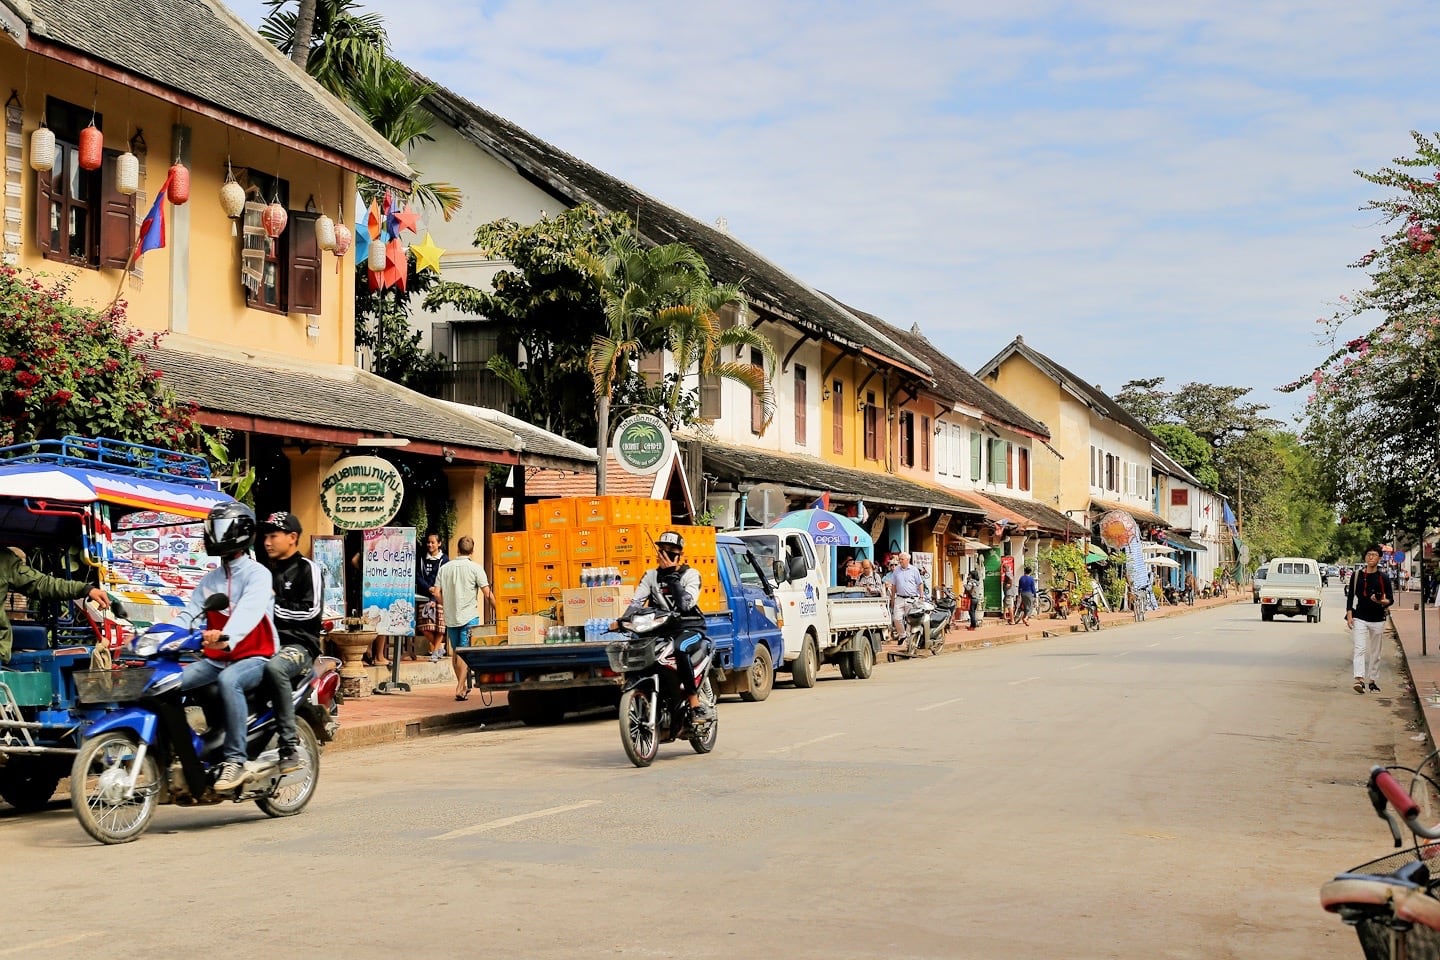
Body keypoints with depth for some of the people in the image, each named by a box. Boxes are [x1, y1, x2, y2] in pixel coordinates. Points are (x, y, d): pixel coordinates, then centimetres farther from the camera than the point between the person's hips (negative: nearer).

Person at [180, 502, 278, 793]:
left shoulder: (257, 574, -7)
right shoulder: (209, 580, 16)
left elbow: (249, 611, -26)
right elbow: (189, 613, 4)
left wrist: (226, 638, -47)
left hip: (254, 657, -7)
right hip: (215, 660, 7)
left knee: (228, 680, -38)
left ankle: (235, 760, -36)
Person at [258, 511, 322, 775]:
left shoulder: (306, 569, 2)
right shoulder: (266, 572, 24)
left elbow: (311, 611, -10)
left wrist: (272, 608, -9)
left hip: (298, 643, -7)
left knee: (274, 668, -40)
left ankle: (290, 746, -39)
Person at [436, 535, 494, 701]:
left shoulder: (444, 567, 4)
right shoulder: (475, 568, -7)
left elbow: (438, 593, 5)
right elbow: (487, 594, -10)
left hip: (450, 617, 4)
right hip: (469, 616, -4)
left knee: (455, 652, 16)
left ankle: (463, 686, 27)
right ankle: (460, 689, -12)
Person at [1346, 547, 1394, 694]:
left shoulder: (1383, 578, 3)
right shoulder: (1357, 575, 4)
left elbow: (1390, 599, 3)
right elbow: (1350, 596, 6)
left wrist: (1381, 602, -19)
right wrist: (1349, 615, -3)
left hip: (1377, 619, 1)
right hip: (1360, 618, -1)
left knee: (1375, 653, 9)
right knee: (1360, 649, -14)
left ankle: (1372, 680, 18)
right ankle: (1359, 680, -23)